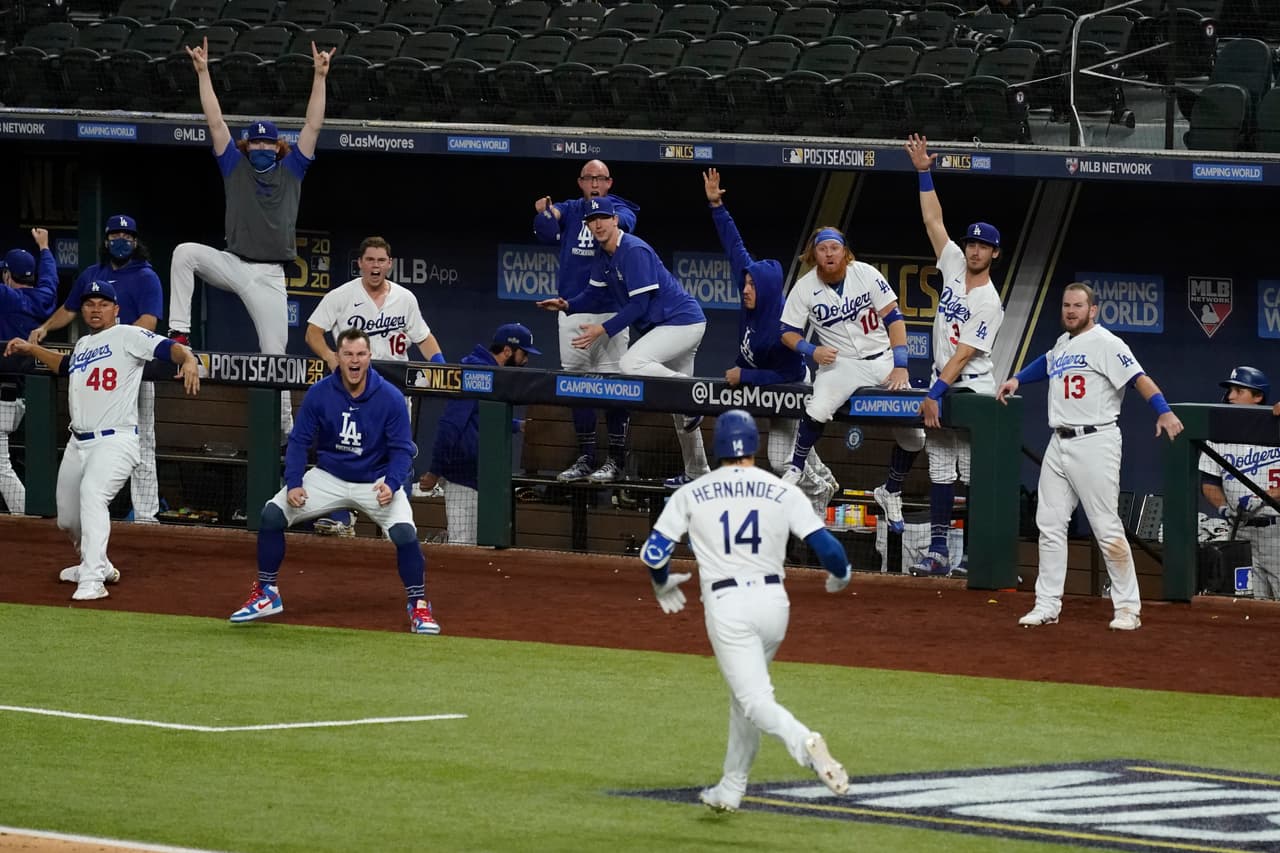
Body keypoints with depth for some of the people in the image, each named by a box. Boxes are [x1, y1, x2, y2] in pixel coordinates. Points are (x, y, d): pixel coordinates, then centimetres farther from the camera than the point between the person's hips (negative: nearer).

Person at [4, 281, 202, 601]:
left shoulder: (128, 336, -4)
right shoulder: (82, 345, 19)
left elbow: (168, 347, -18)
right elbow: (66, 366, 42)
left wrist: (188, 359, -39)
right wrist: (30, 349, 35)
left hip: (116, 441, -9)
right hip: (78, 443, 9)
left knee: (92, 493, -32)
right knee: (68, 519, 15)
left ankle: (93, 580, -38)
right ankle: (97, 564, 42)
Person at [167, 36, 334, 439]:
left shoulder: (291, 171, 9)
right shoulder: (236, 167, 9)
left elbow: (313, 125, 3)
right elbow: (216, 121, 4)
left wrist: (320, 76, -5)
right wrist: (203, 72, -2)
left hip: (268, 277, -1)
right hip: (232, 265, 1)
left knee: (275, 355, -2)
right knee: (185, 253, -27)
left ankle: (287, 427, 5)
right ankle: (179, 333, -23)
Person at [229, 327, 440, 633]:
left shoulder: (390, 398, -16)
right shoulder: (319, 394, -12)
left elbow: (401, 448, -12)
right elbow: (299, 442, -5)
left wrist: (391, 484, -29)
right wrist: (293, 483, -19)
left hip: (376, 481, -2)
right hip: (329, 478, 2)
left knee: (404, 532, -26)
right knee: (272, 514, -13)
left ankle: (418, 606, -6)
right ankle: (267, 594, 3)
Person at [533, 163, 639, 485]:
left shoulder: (620, 209, 2)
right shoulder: (569, 210, 9)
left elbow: (625, 221, -21)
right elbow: (548, 234, -7)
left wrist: (612, 221, -45)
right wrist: (543, 215, -29)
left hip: (610, 310, -4)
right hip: (572, 310, 4)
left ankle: (616, 460, -1)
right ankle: (585, 457, 14)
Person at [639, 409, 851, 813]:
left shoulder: (691, 494, 3)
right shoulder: (782, 492, 3)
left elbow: (653, 552, 3)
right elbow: (827, 546, -3)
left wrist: (663, 584, 26)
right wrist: (840, 575, 20)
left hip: (726, 606, -3)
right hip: (773, 601, 3)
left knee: (754, 698, -6)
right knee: (745, 693, 21)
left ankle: (804, 742, -37)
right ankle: (731, 790, 27)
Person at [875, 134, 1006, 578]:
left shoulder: (989, 303, -14)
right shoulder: (954, 265, 5)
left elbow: (963, 354, -20)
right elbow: (933, 220, 7)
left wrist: (935, 394, -25)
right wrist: (924, 173, 0)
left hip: (972, 388, -7)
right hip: (941, 384, 7)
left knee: (975, 475, -6)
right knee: (940, 470, 6)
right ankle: (938, 551, 7)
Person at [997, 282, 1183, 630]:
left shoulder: (1104, 343, -9)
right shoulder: (1062, 344, 16)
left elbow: (1139, 378, -19)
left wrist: (1164, 411, -32)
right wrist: (1017, 379, 30)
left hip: (1094, 442, -8)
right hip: (1059, 445, 8)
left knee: (1107, 527, -8)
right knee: (1050, 524, 6)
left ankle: (1128, 607, -2)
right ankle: (1047, 605, 11)